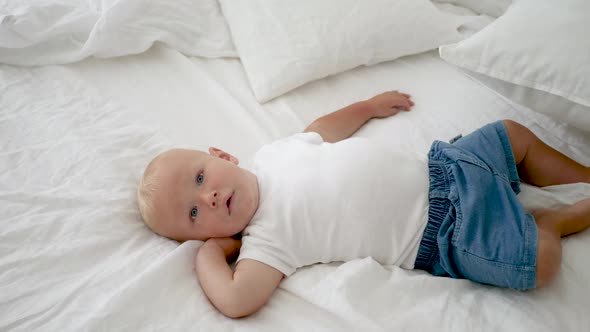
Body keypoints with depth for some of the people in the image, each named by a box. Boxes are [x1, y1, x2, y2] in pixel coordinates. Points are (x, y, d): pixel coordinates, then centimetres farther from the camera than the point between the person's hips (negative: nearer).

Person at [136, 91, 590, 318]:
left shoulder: (274, 150, 1)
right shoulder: (264, 239, -17)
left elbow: (325, 127, 19)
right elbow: (237, 300, -31)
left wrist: (370, 105, 26)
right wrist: (210, 251, -17)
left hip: (436, 167, 6)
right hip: (440, 235, -6)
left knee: (513, 134, 10)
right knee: (539, 262, -20)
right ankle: (553, 220, 13)